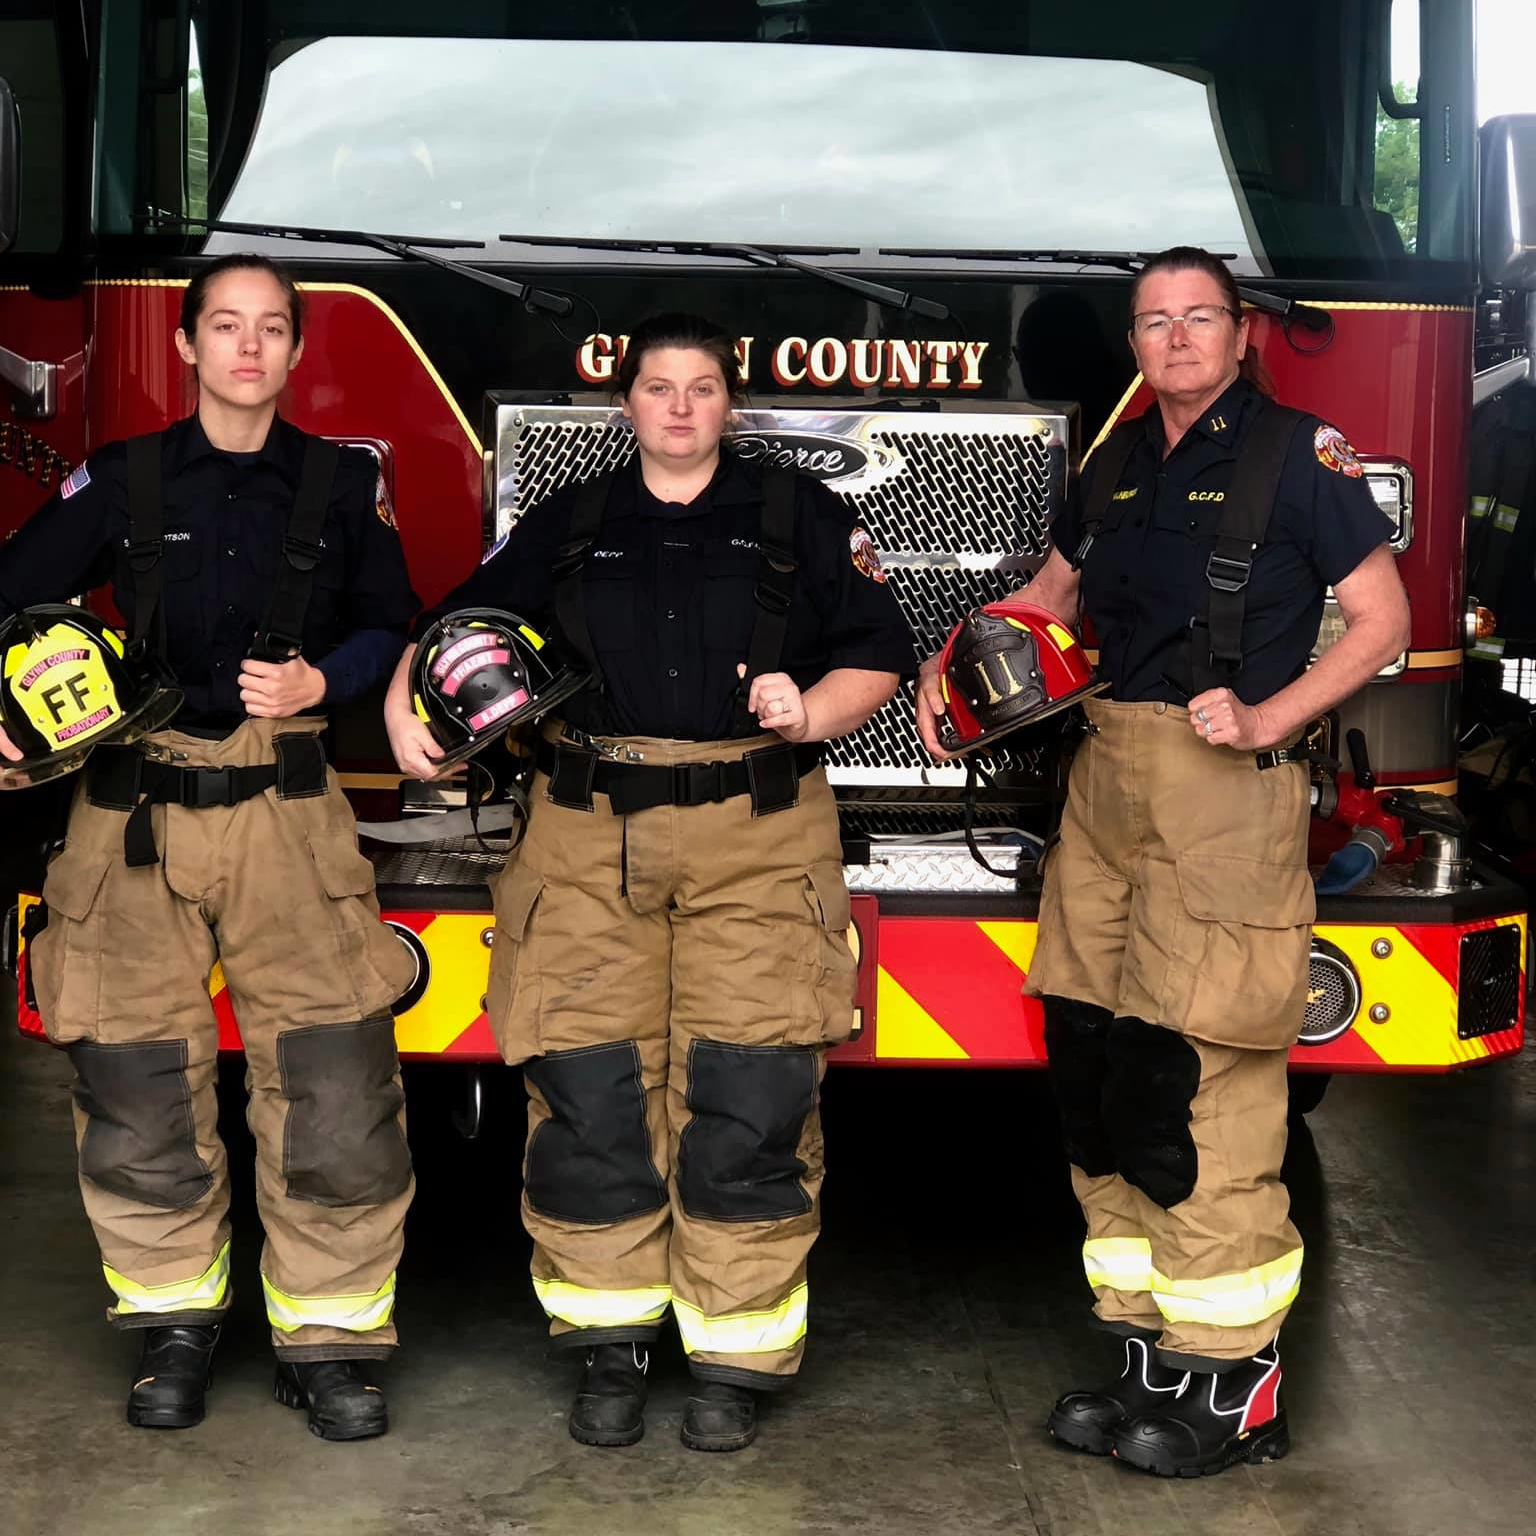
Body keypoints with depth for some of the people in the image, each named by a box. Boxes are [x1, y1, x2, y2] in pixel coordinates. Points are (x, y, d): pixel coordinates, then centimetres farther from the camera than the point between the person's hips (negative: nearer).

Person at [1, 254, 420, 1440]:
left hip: (286, 810, 0)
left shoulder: (341, 483, 7)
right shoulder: (120, 481, 5)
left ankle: (328, 1338, 8)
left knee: (335, 1084, -7)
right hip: (136, 809, 0)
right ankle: (176, 1321, 23)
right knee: (140, 1088, 3)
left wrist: (317, 683, -7)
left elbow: (388, 627, 12)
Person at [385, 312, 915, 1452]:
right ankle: (612, 1346, 12)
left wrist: (810, 712, -10)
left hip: (756, 835, -1)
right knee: (589, 1096, -2)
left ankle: (733, 1359, 5)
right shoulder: (568, 525, 16)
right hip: (590, 836, 2)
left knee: (749, 1102, -6)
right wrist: (408, 709, 0)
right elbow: (458, 627, 18)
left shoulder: (800, 517, 11)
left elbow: (879, 653, 8)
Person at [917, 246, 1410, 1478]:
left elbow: (1381, 617, -3)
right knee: (1094, 1065, 6)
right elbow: (1050, 596, 29)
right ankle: (1152, 1348, 17)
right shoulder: (1122, 462, 17)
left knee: (1202, 1077, -10)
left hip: (1222, 787, -7)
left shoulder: (1295, 452, -1)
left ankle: (1233, 1382, 0)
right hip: (1107, 776, 7)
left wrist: (1269, 718, -14)